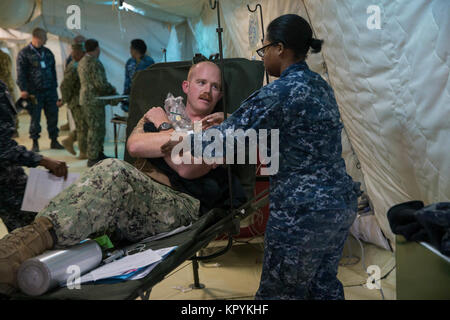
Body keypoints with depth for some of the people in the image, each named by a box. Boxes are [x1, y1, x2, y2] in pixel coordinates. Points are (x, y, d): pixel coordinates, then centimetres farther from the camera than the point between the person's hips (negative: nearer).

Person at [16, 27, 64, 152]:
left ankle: (54, 141, 15)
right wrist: (23, 89, -13)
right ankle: (35, 143, 11)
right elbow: (21, 73, -6)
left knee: (53, 116, 5)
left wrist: (54, 86, 15)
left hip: (50, 91, 5)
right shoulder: (24, 53, -2)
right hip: (35, 92, -5)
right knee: (35, 118, 0)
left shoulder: (48, 52, 14)